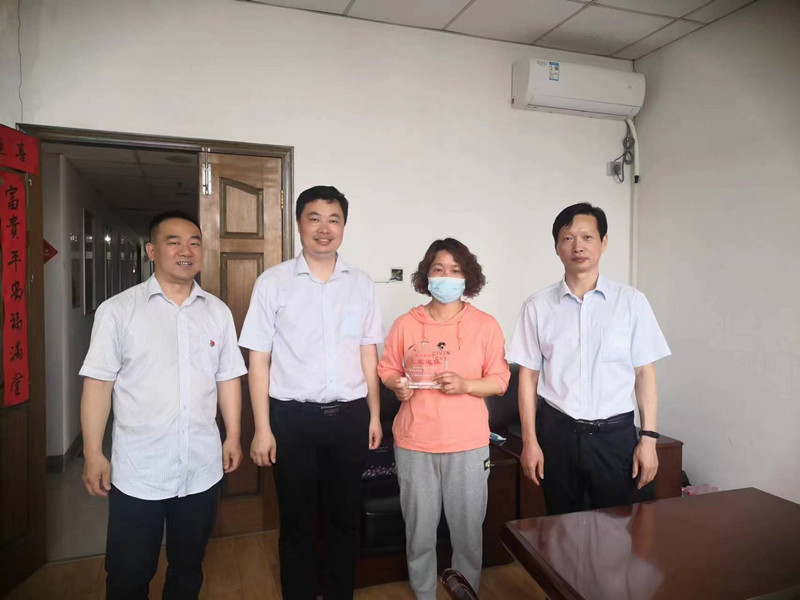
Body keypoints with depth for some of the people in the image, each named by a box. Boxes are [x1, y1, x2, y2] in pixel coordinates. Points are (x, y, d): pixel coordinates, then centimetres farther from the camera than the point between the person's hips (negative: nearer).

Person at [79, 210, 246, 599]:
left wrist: (233, 436, 6)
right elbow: (98, 384, -6)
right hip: (138, 471, -2)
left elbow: (228, 378, 7)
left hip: (202, 469, 3)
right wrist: (93, 455, -8)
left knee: (188, 568, 20)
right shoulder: (118, 310, -7)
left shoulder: (218, 311, 3)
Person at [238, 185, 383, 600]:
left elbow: (368, 353, 9)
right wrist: (262, 428, -7)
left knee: (345, 518, 17)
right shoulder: (273, 282, -4)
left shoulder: (362, 284, 4)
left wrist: (374, 414, 8)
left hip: (349, 415, 3)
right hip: (293, 417, -2)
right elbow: (259, 359, -4)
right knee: (296, 522, 14)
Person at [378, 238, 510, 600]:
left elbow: (499, 381, 1)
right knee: (419, 531, 11)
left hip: (468, 445, 0)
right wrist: (398, 385, -14)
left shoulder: (486, 326, -2)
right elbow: (386, 369, 8)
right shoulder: (405, 324, -1)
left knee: (468, 530, 11)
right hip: (414, 444, 1)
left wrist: (465, 385, -18)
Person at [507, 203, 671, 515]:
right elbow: (528, 375, 2)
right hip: (558, 433, 1)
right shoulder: (538, 306, -1)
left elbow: (644, 372, 2)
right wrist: (529, 441, -1)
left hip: (615, 434, 0)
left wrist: (649, 438, -2)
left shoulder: (632, 301, -1)